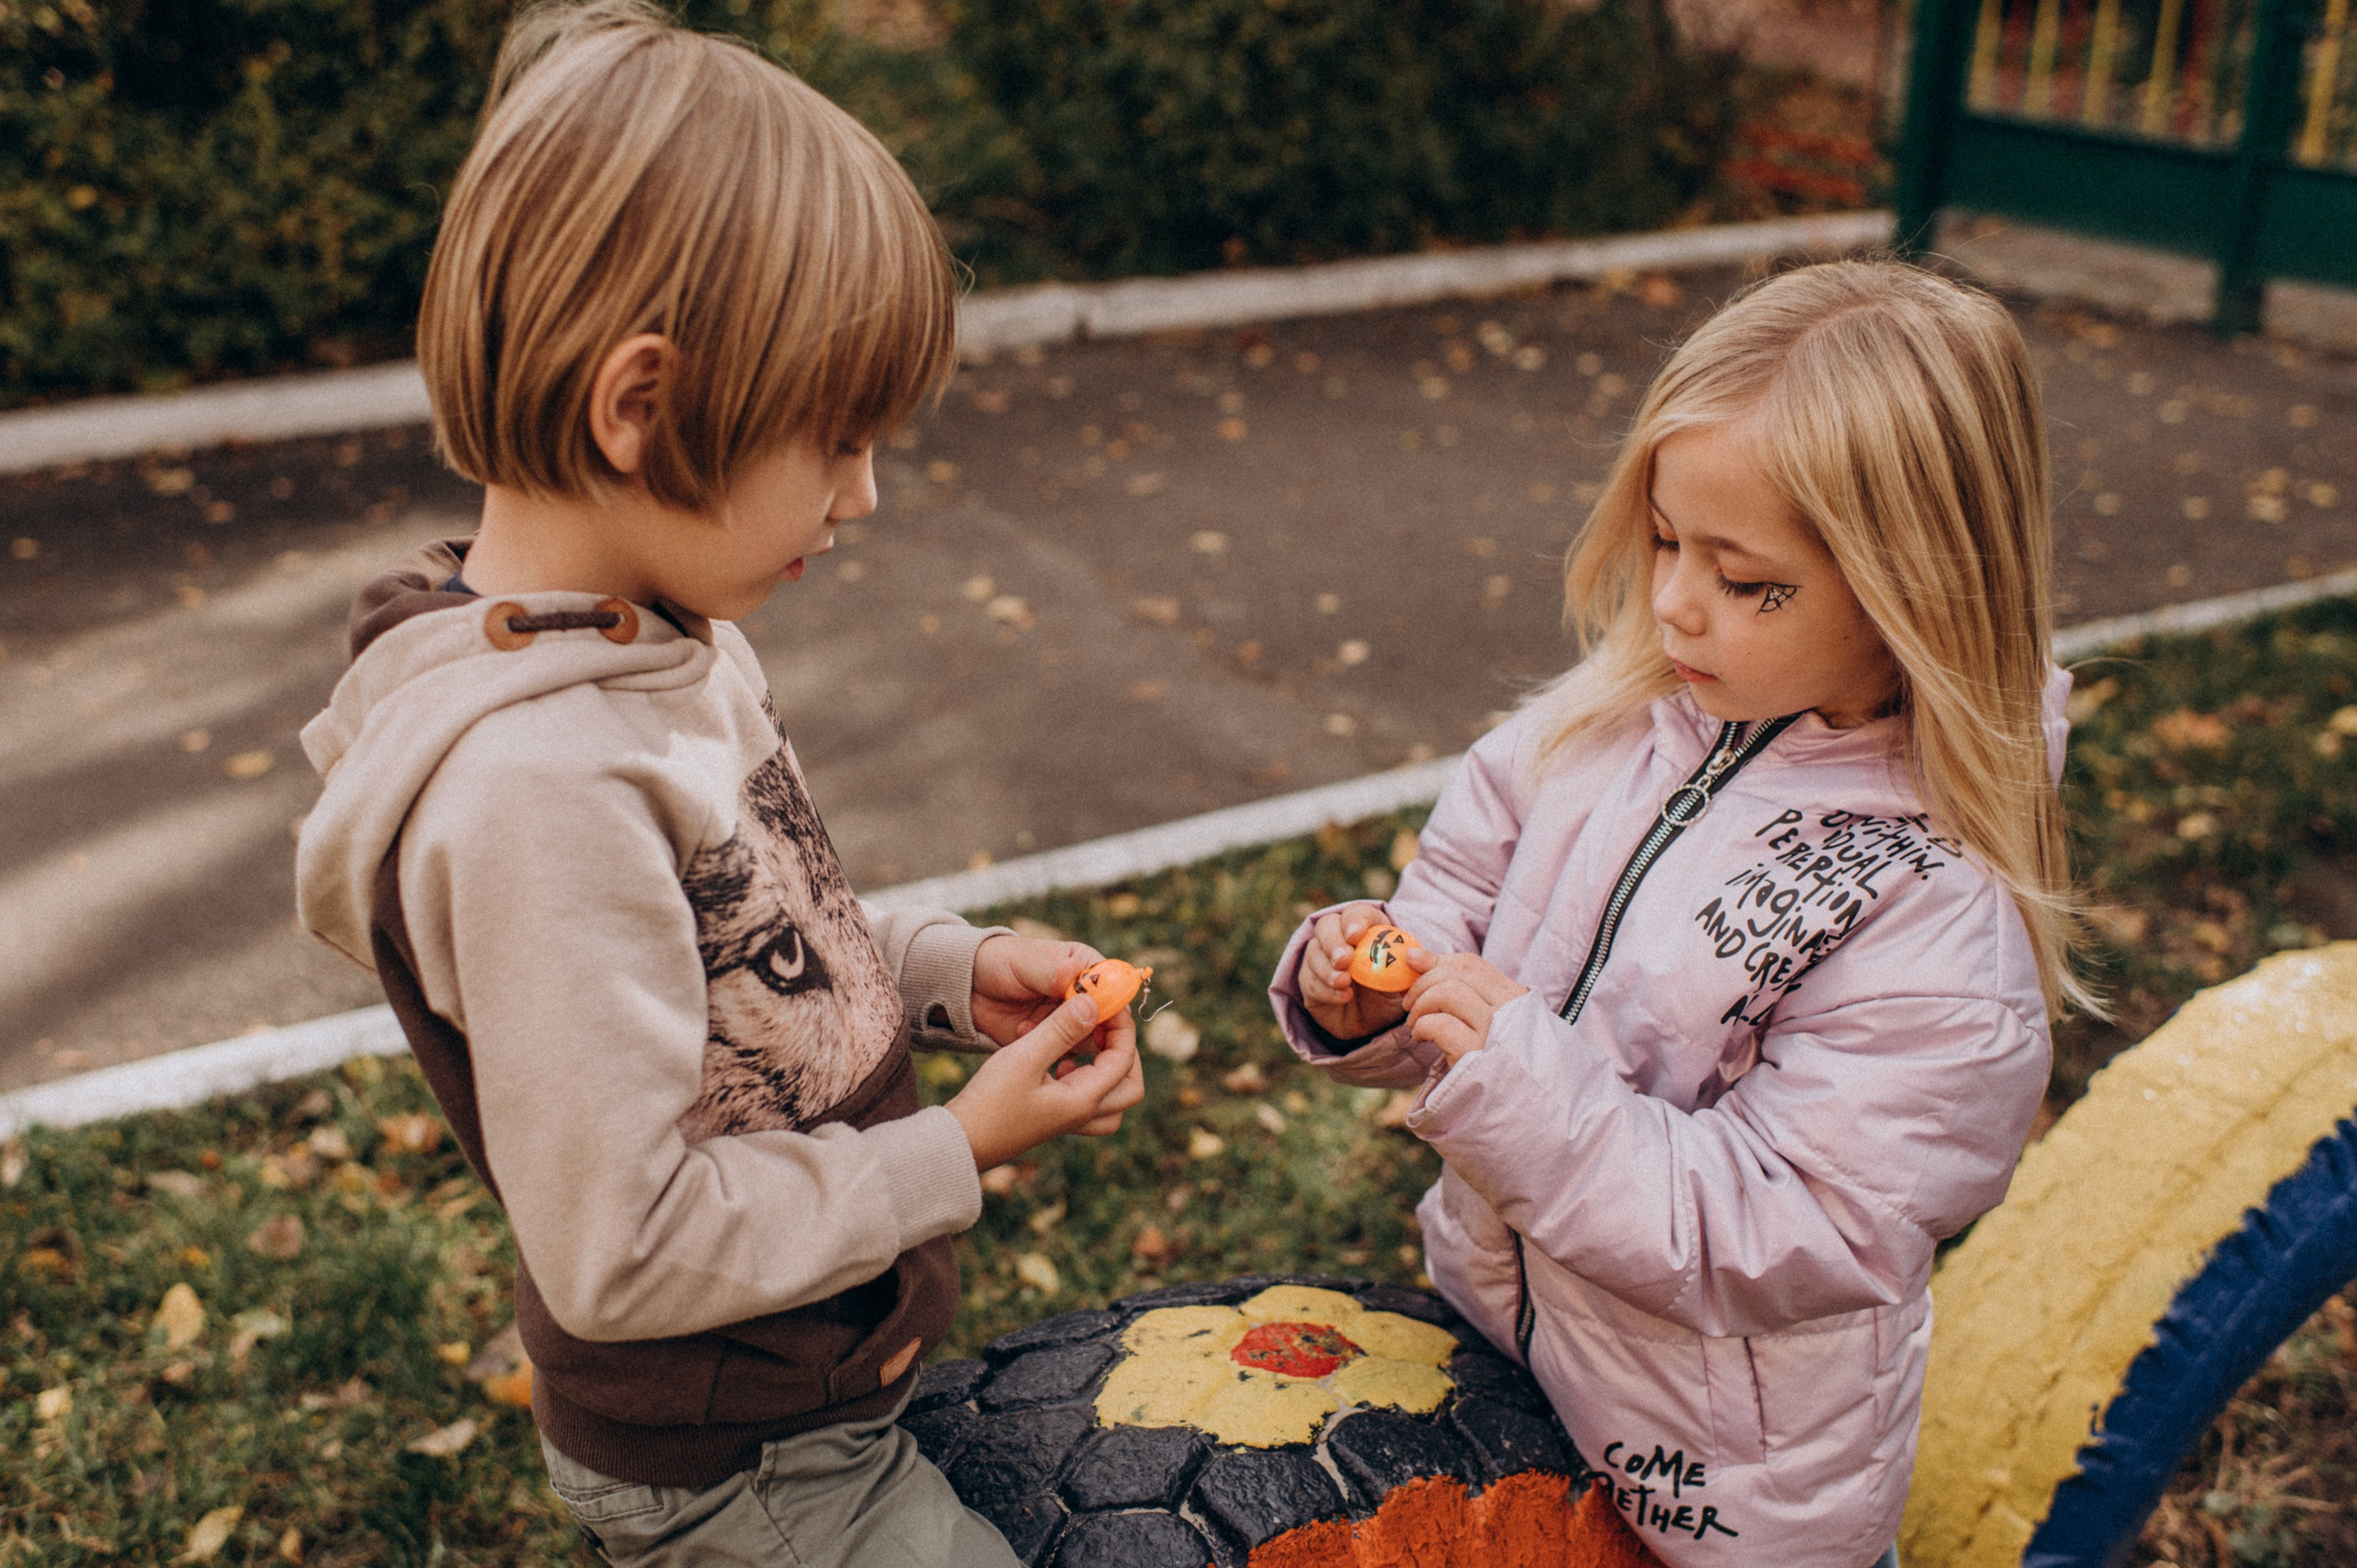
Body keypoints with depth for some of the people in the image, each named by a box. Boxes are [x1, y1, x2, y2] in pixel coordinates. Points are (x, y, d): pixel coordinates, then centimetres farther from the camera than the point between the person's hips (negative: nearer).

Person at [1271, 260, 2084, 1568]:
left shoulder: (1938, 918, -25)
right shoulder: (1621, 716, -9)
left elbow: (1783, 1237, -26)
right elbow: (1467, 895, 2)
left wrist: (1527, 1083, -34)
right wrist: (1366, 990, -19)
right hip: (1485, 1317, 5)